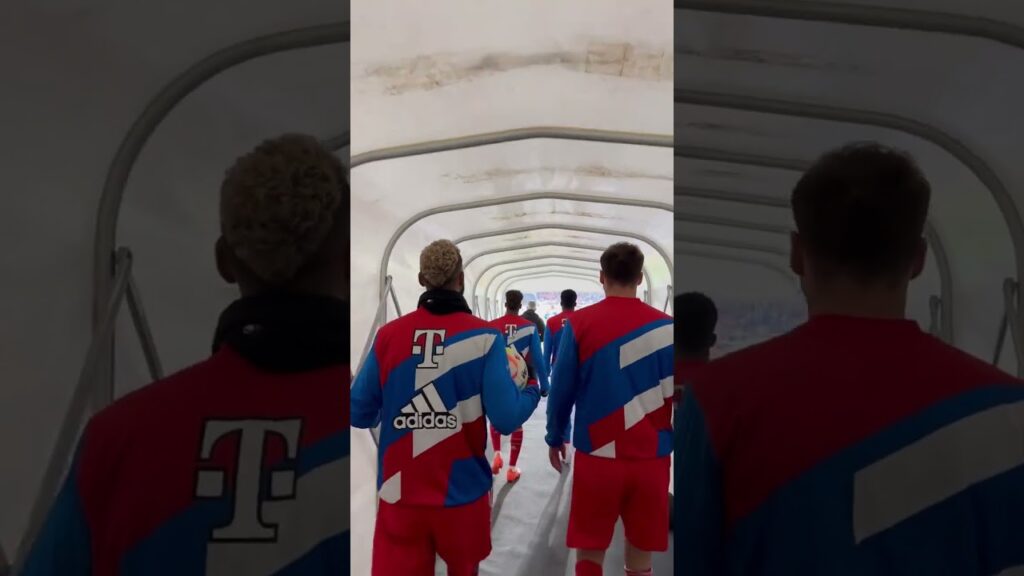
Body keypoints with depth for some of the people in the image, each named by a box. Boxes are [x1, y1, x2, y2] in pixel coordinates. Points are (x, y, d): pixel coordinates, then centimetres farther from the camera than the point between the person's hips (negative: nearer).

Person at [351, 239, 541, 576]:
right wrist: (533, 391, 5)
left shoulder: (388, 334, -6)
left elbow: (360, 415, -1)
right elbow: (506, 419, -16)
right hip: (462, 491, 0)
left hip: (398, 493, 0)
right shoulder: (484, 336, -11)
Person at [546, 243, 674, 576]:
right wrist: (671, 440, 19)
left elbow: (561, 391, -2)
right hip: (652, 459, 1)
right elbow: (671, 395, 4)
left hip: (597, 456, -1)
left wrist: (554, 438, 12)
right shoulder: (665, 326, -3)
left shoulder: (579, 323, -6)